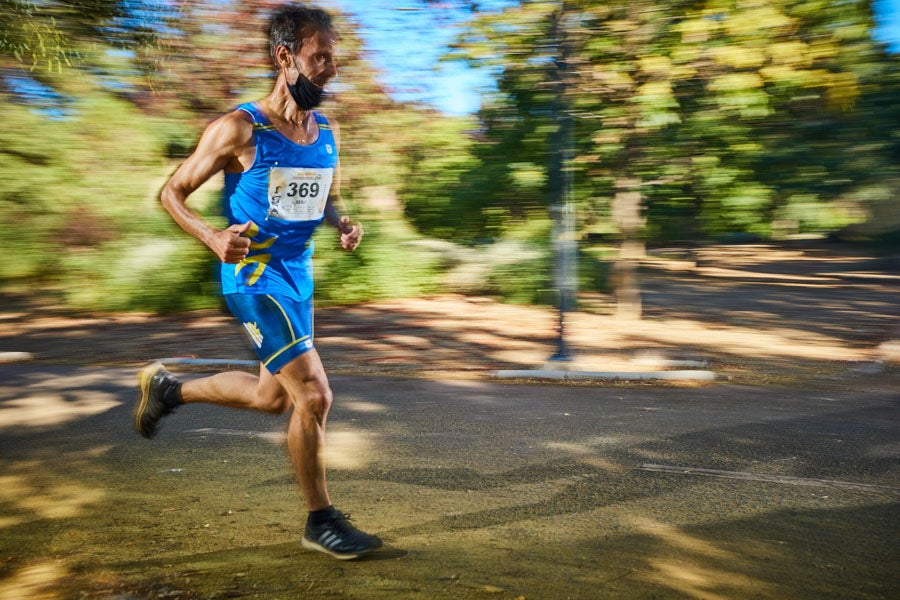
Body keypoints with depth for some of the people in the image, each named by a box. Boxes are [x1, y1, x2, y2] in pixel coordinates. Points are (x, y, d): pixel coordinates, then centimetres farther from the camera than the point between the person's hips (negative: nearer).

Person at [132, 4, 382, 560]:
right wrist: (213, 236, -26)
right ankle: (321, 522, 5)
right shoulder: (239, 130, -14)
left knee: (272, 396, 20)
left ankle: (167, 387, 43)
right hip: (254, 275, -8)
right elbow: (172, 192, -8)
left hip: (298, 273, 8)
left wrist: (344, 223, -3)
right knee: (314, 394, -13)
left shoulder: (328, 133, 5)